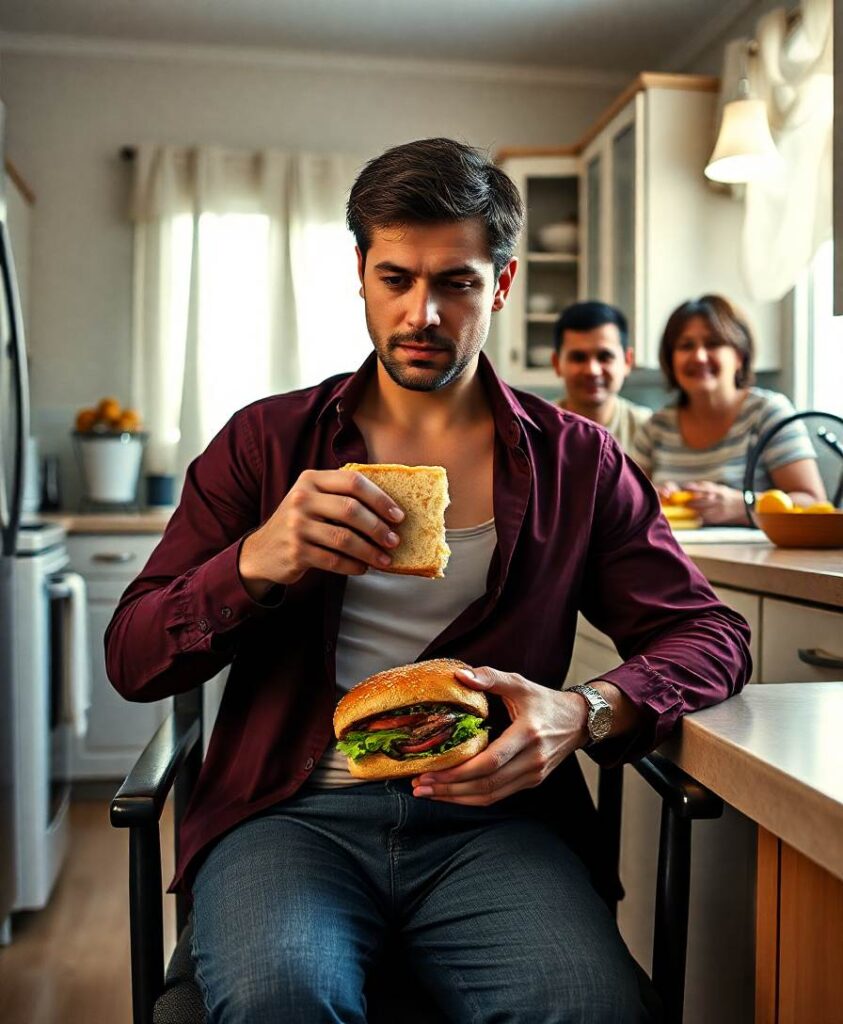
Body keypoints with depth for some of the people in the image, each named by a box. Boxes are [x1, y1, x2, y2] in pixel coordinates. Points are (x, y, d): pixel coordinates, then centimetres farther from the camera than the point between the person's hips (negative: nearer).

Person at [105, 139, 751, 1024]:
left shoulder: (575, 461, 10)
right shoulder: (265, 443, 9)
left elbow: (711, 635, 7)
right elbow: (131, 660, 5)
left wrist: (588, 714, -14)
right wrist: (256, 564, -16)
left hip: (490, 815, 2)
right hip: (292, 809, 0)